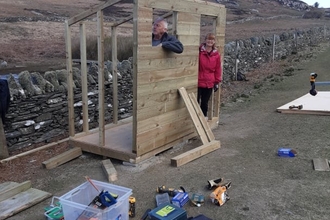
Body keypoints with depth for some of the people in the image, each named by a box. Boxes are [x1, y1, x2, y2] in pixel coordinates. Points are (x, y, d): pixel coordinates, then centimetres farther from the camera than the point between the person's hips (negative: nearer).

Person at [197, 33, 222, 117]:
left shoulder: (216, 54, 4)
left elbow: (218, 69, 9)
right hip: (198, 82, -3)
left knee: (205, 103, 12)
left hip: (209, 84, 3)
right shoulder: (199, 52, -6)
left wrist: (217, 82, 8)